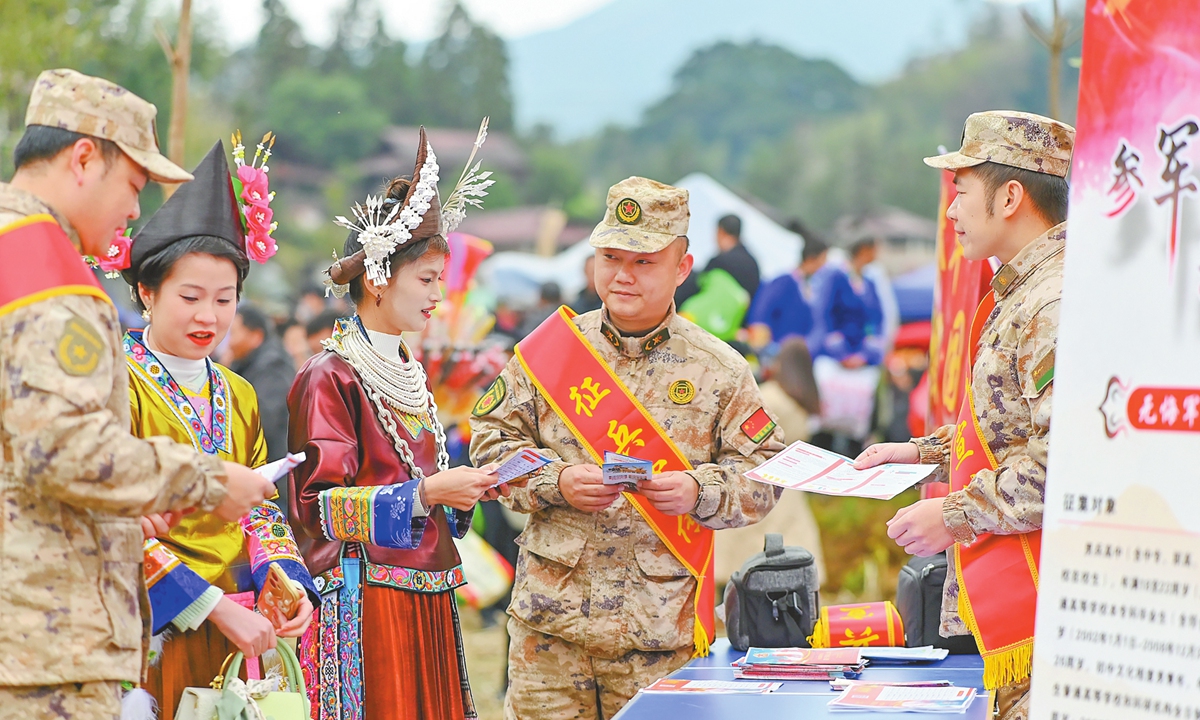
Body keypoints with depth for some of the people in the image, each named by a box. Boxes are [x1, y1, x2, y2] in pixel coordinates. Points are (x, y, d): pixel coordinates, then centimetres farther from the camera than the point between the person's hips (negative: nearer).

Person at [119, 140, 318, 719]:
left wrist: (289, 585, -4)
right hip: (160, 632, -6)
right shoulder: (119, 386, -7)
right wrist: (217, 610, -18)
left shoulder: (238, 396, 14)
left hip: (245, 630, 6)